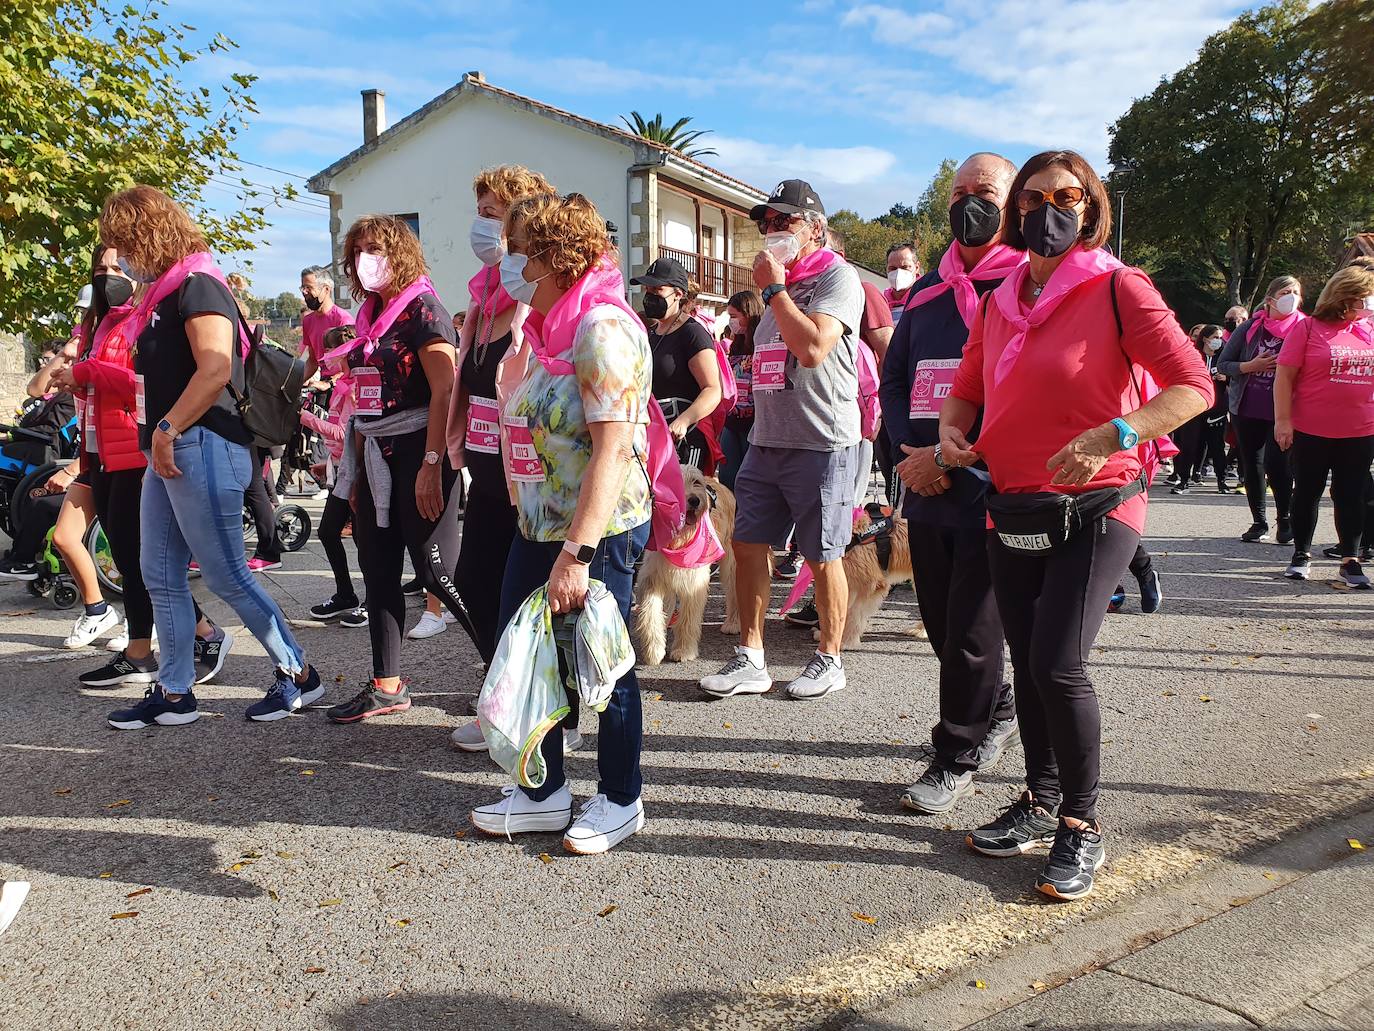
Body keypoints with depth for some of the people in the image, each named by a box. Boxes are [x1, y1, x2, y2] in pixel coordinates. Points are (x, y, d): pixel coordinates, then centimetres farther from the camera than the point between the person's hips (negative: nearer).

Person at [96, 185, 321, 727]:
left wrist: (167, 429, -23)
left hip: (201, 450, -10)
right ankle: (173, 694, 21)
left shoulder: (197, 286, -12)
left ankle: (297, 673, 10)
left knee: (226, 576, -3)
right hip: (169, 454, 10)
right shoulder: (163, 294, 18)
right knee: (161, 576, 12)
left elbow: (216, 369, -25)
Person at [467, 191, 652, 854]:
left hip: (597, 532, -9)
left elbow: (613, 447, -23)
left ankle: (620, 800, 27)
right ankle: (543, 794, 31)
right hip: (538, 527, 9)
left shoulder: (602, 327, -17)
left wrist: (576, 552, -25)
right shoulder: (551, 329, 12)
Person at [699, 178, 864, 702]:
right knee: (747, 544, 5)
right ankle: (750, 660, 14)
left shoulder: (837, 276, -7)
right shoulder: (778, 282, 19)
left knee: (822, 556, 2)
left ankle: (829, 659, 18)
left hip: (821, 442, -8)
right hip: (766, 440, 8)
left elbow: (813, 348, -23)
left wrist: (774, 289, -14)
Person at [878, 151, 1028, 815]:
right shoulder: (927, 289, 17)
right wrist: (911, 450, -1)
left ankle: (956, 758, 16)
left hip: (990, 490, -6)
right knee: (942, 626, 14)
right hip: (925, 490, 6)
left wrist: (947, 455, -17)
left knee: (970, 633, -1)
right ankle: (997, 711, 37)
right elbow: (894, 378, 17)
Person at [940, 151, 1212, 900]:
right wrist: (951, 431, -3)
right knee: (1027, 666, 11)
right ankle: (1041, 803, 30)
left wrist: (1113, 435, -29)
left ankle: (1082, 826, 5)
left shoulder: (1117, 288, -7)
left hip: (1094, 507, -5)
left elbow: (1194, 385, -13)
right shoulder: (1001, 301, 10)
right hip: (1012, 512, 6)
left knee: (1057, 665, -15)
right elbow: (966, 388, 19)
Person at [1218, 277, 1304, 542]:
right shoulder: (1249, 328, 2)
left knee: (1276, 465, -11)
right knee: (1252, 466, 8)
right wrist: (1251, 366, -13)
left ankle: (1285, 520, 10)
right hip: (1247, 409, 2)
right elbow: (1222, 364, 3)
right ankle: (1259, 522, 21)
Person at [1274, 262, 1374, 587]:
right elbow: (1284, 375, -8)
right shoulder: (1308, 328, -5)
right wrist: (1283, 419, -12)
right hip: (1312, 431, -3)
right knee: (1307, 493, 8)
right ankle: (1301, 555, 20)